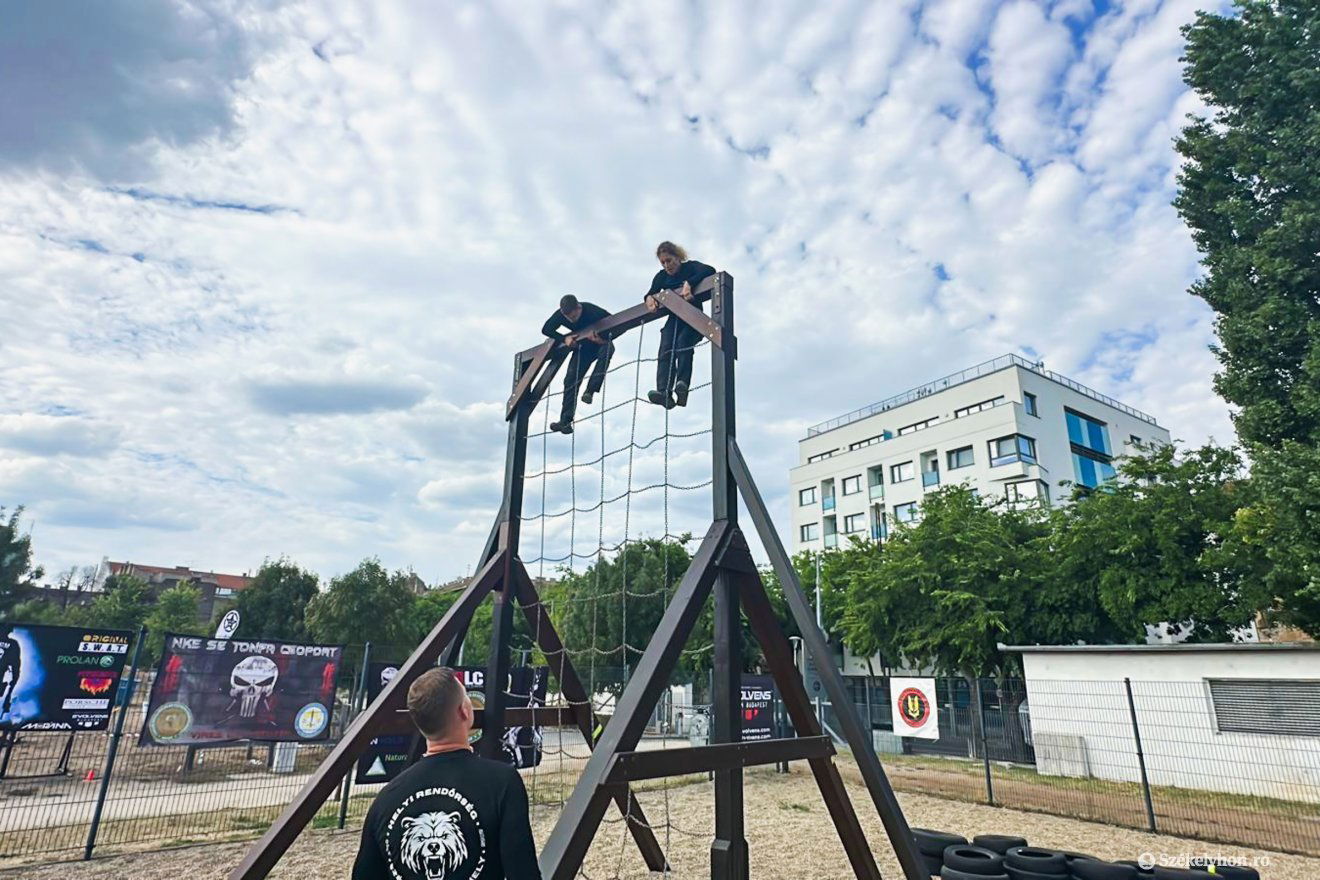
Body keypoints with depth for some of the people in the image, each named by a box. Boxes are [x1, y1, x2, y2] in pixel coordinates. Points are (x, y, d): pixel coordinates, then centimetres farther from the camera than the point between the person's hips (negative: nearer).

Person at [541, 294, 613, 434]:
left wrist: (603, 339, -37)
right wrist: (564, 338, -22)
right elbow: (546, 329, -8)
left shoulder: (593, 312, -33)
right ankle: (566, 421, -11)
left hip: (600, 343, -3)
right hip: (582, 347, 3)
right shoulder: (560, 315, -20)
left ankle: (590, 390, -35)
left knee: (607, 349, -39)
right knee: (571, 379, -11)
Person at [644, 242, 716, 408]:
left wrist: (689, 283, -32)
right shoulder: (661, 276, 17)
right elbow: (651, 292, 8)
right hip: (674, 318, 4)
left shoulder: (690, 267, 2)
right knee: (665, 350, -22)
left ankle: (682, 386, -45)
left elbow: (709, 270, -17)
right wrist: (649, 298, -18)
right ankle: (664, 393, -39)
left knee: (683, 343, -32)